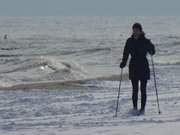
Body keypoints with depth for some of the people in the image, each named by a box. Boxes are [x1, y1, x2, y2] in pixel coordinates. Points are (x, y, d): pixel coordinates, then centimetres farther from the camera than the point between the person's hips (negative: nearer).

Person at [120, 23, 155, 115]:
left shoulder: (145, 41, -3)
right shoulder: (129, 41, 5)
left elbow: (152, 52, -8)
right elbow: (126, 53, 7)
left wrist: (151, 48, -29)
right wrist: (123, 63, -7)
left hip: (143, 67, -2)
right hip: (133, 67, 2)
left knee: (143, 89, -1)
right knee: (135, 89, 3)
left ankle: (142, 109, 3)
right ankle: (135, 108, 10)